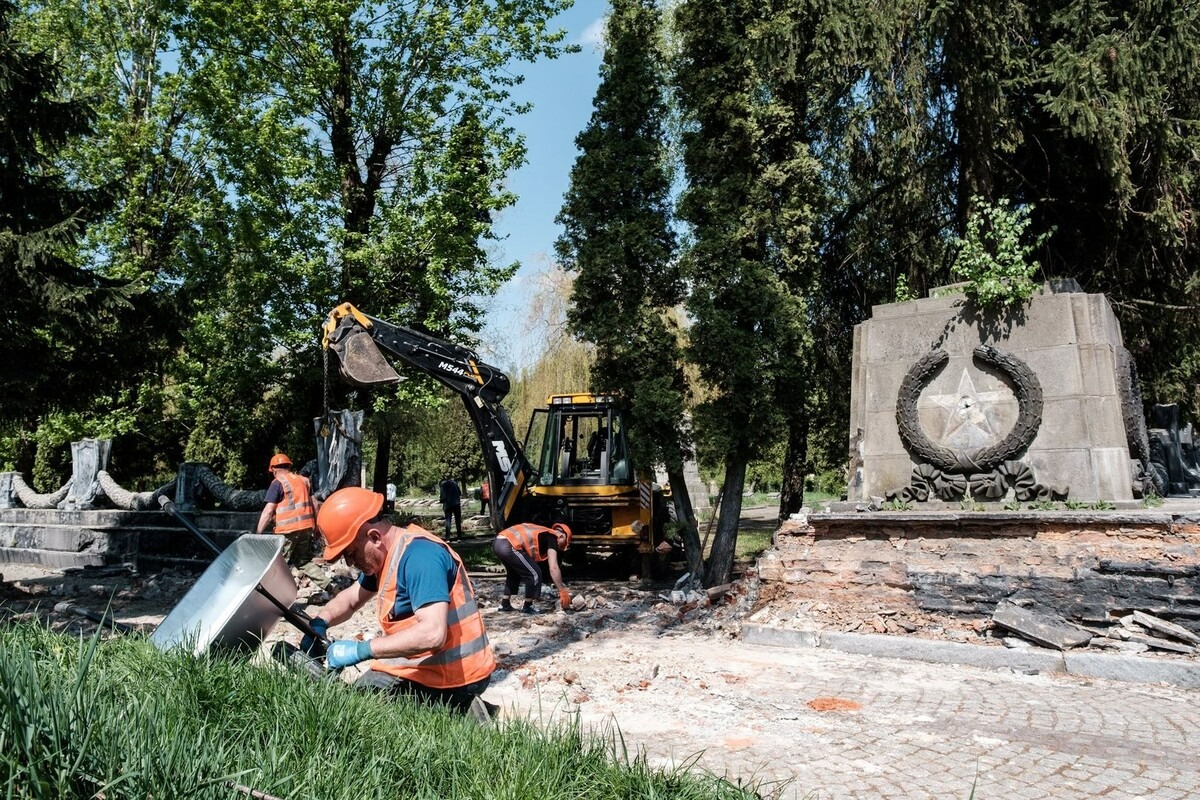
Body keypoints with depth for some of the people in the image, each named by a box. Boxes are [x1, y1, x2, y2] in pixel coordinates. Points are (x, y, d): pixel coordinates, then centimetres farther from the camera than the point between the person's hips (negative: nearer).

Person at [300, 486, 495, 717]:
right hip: (427, 667, 10)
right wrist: (319, 624, 2)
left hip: (450, 679, -10)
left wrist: (361, 650, -28)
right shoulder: (386, 555, 8)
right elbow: (350, 598, 22)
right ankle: (455, 709, 11)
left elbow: (433, 633, -33)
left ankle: (457, 713, -4)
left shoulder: (419, 555, -23)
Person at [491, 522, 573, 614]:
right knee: (535, 574, 4)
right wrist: (563, 591, 1)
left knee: (514, 573, 31)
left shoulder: (541, 534, 30)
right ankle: (527, 607, 14)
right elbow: (553, 568, -3)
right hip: (509, 546, -9)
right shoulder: (552, 537, 6)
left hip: (497, 543, 9)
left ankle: (505, 604, 34)